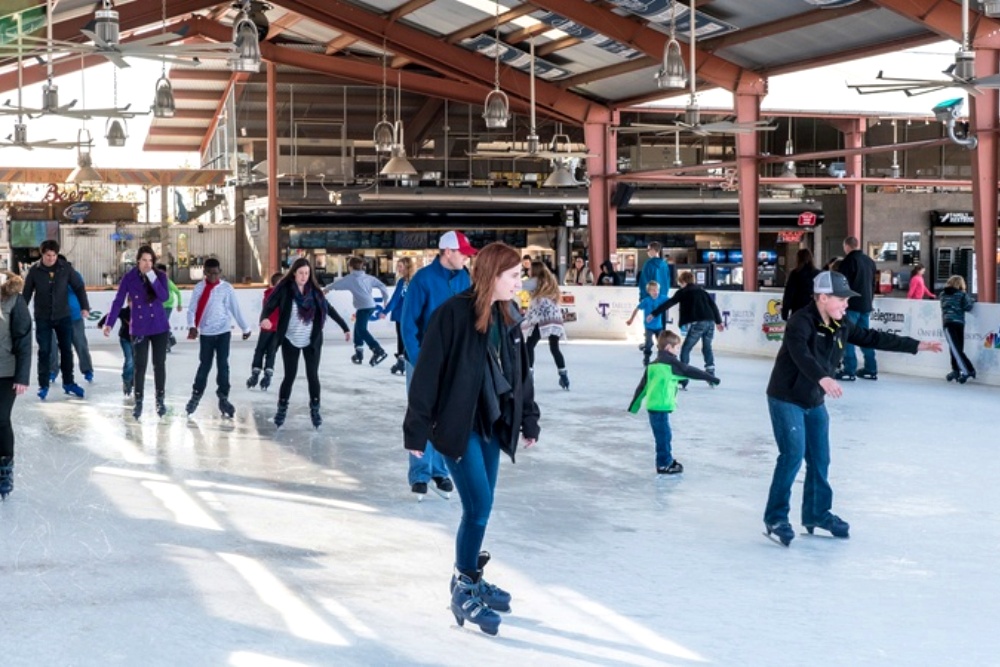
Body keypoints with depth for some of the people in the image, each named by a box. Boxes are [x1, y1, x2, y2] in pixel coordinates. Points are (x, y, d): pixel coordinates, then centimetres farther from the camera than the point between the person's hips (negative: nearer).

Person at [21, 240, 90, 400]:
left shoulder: (66, 268, -7)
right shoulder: (34, 270, -8)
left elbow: (79, 287, -2)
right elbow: (27, 293, -1)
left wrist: (85, 307, -10)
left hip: (63, 316, 1)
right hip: (43, 318, -1)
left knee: (66, 350, 8)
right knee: (44, 351, 3)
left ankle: (68, 383, 21)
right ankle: (43, 385, 12)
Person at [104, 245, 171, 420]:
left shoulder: (160, 276, -4)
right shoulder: (129, 278, -5)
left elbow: (164, 297, -18)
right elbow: (118, 301, -4)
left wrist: (152, 278, -26)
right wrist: (109, 323, -10)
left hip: (160, 327, 1)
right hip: (139, 328, -1)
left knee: (159, 364, 6)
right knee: (140, 366, 1)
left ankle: (160, 400, 18)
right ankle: (138, 402, 10)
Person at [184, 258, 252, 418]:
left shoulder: (227, 288, -3)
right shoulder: (199, 288, -1)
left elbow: (236, 310, 2)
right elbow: (192, 310, -3)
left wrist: (245, 328, 8)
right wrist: (192, 326, -19)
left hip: (223, 332, -1)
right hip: (206, 333, 1)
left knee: (223, 365, -1)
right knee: (204, 365, 9)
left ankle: (223, 398, 7)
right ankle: (196, 396, 23)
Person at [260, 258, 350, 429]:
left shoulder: (314, 290, -2)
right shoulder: (284, 289, -10)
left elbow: (329, 309, 6)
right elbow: (269, 305, -16)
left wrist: (345, 327, 9)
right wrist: (264, 318, -39)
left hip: (312, 341, 2)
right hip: (290, 341, -2)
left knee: (312, 375, 1)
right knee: (289, 376, 0)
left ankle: (315, 409, 17)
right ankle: (282, 408, 19)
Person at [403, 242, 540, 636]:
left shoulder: (507, 317, 4)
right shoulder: (454, 314, -18)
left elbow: (521, 371, 15)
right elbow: (427, 374, -16)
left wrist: (529, 421, 16)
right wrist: (417, 430, -15)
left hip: (492, 425, 7)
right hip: (458, 426, -7)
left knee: (480, 507, 12)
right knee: (479, 507, -9)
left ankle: (472, 578, 28)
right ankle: (463, 591, 7)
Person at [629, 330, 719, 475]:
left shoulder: (653, 365, 13)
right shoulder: (672, 364, -11)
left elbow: (642, 386, 16)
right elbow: (690, 371, -9)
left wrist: (634, 405, 21)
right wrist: (711, 378, -1)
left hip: (652, 405, 9)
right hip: (661, 406, -9)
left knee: (664, 434, 20)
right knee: (663, 435, 0)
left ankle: (668, 459, 31)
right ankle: (664, 465, 6)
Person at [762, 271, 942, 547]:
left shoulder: (841, 325, 2)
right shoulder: (801, 321, -22)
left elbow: (872, 338, 12)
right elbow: (801, 354, -39)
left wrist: (916, 346, 13)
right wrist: (823, 378, -57)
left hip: (814, 400, 8)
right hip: (786, 398, -8)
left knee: (820, 458, 12)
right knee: (793, 455, -14)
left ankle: (817, 513, 27)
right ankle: (775, 518, -5)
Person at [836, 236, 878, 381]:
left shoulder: (848, 261, -12)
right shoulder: (870, 261, 12)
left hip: (851, 305, -8)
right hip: (866, 304, 8)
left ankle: (849, 371, -7)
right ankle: (871, 370, 14)